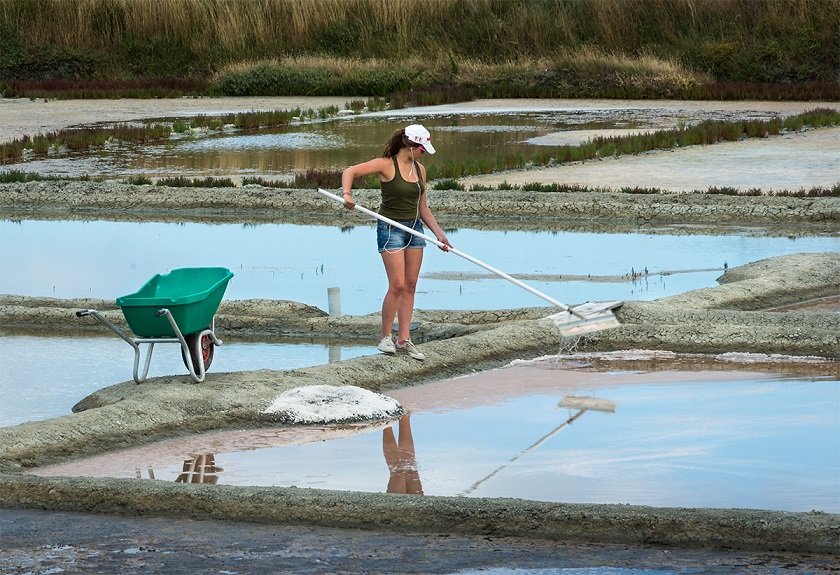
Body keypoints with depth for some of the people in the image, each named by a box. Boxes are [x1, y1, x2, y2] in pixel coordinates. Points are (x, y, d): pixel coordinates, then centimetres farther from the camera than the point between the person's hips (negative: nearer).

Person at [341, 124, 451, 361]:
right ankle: (385, 337, 3)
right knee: (397, 285, -11)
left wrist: (439, 233, 9)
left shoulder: (420, 169, 9)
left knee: (410, 286, 6)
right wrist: (347, 194, -35)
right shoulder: (386, 165, -11)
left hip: (415, 229, 7)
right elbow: (350, 172, -18)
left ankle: (404, 339, 11)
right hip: (391, 228, -7)